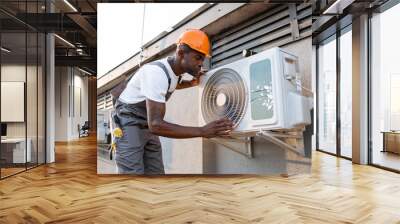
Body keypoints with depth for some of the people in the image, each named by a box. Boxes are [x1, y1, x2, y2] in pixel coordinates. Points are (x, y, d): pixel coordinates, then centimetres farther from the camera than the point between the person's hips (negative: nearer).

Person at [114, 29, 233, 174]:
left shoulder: (174, 69, 0)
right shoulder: (156, 71, -28)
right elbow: (156, 124, -37)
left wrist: (193, 83, 8)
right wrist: (202, 131, -41)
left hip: (148, 127, 9)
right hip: (129, 126, -8)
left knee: (156, 173, 2)